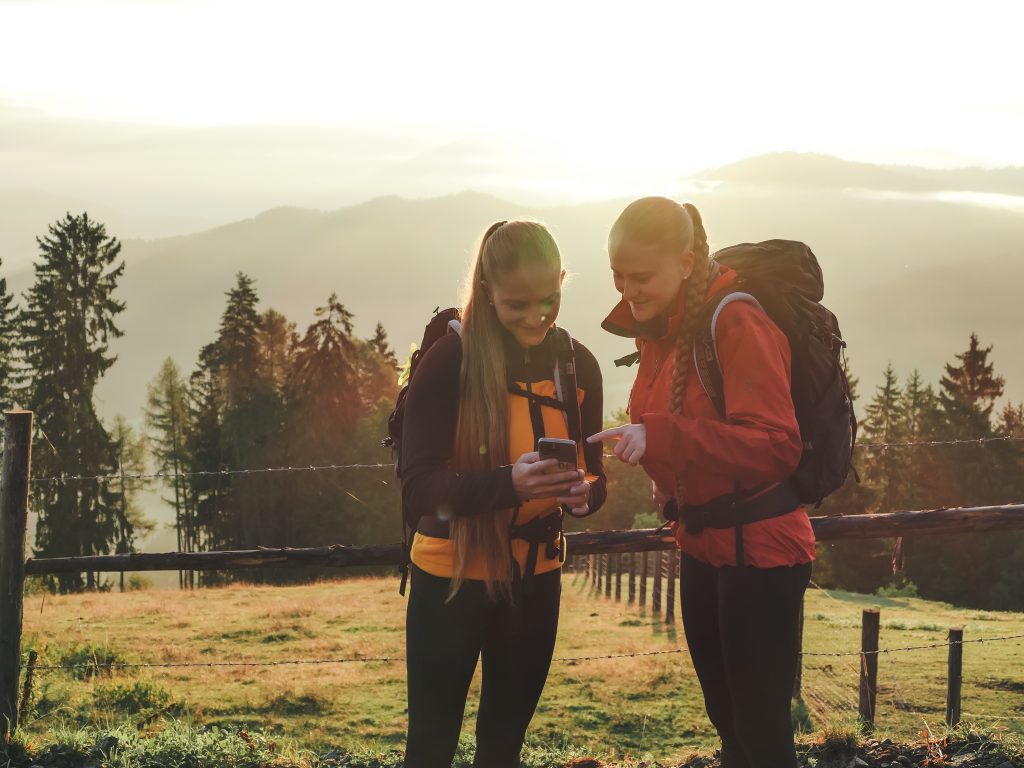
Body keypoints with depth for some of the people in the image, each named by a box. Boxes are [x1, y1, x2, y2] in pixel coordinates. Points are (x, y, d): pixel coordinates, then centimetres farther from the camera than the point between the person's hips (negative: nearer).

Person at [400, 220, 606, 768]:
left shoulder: (578, 364, -3)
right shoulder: (449, 361, -18)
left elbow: (592, 475, 4)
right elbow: (417, 487, -21)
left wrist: (582, 492, -21)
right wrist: (507, 482, -38)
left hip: (535, 580, 5)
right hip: (452, 578, -4)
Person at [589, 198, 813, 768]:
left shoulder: (738, 325, -20)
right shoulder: (664, 329, 7)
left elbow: (778, 445, -30)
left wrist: (658, 438, -38)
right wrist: (666, 476, 2)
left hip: (758, 550, -9)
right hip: (703, 547, 9)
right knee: (728, 721, 19)